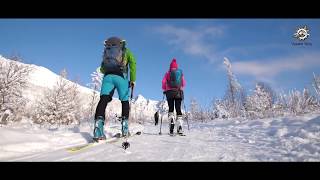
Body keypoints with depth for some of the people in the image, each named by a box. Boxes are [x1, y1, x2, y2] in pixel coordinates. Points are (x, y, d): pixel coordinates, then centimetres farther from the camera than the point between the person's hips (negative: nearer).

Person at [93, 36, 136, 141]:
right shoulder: (126, 51, 23)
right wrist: (133, 80, 1)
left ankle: (98, 123, -29)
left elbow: (101, 69, 26)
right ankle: (124, 127, 3)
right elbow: (132, 63, 3)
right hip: (121, 77, -2)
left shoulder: (107, 51, 30)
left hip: (107, 76, 2)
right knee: (125, 101, 8)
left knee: (103, 99, -9)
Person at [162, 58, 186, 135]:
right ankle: (180, 128, -6)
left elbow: (164, 82, -2)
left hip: (170, 92, -1)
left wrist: (164, 90, 12)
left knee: (171, 109, 4)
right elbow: (184, 83, 9)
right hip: (179, 92, 2)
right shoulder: (181, 72, 12)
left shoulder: (168, 72, 6)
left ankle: (172, 122, -20)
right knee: (178, 109, 2)